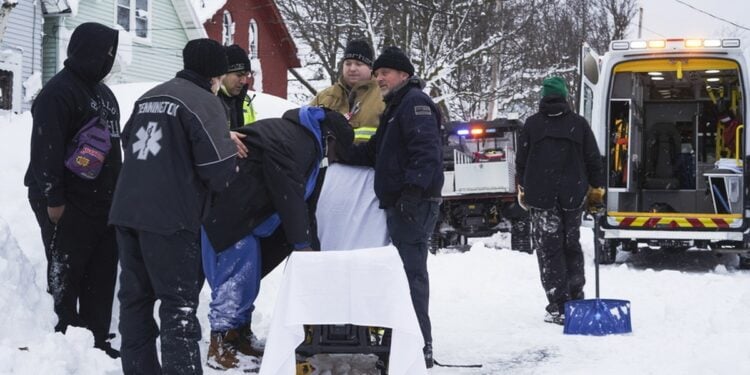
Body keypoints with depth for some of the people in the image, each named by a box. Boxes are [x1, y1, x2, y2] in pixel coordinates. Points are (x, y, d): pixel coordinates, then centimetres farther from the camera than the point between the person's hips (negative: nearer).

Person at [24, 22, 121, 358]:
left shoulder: (101, 91, 17)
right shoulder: (58, 92, -12)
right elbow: (46, 150, -18)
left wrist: (116, 191, 21)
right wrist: (52, 198, -21)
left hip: (102, 202, 9)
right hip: (69, 205, -9)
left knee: (102, 275, 8)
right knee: (66, 274, -2)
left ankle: (96, 340, 14)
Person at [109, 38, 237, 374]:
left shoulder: (148, 98, 16)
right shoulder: (205, 102, -8)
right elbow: (217, 166, -14)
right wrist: (222, 183, 7)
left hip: (127, 210, 7)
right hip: (171, 217, -7)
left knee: (135, 296, 13)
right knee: (179, 304, -3)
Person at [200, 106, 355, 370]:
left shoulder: (305, 144, 16)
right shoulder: (294, 141, -18)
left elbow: (304, 202, 18)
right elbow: (289, 196, -19)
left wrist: (310, 247, 14)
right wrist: (302, 244, -12)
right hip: (224, 207, -11)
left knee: (248, 272, 12)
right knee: (236, 272, -10)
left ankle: (238, 338, 19)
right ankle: (220, 348, -4)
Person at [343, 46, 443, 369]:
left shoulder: (415, 102, -8)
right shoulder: (395, 107, 24)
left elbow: (426, 150, -20)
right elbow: (375, 152, 25)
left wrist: (414, 188, -28)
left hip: (413, 203, -11)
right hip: (398, 202, 11)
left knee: (411, 272, -11)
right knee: (404, 270, 13)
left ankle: (419, 347, -10)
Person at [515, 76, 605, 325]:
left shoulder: (531, 125, 0)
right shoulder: (579, 124, 2)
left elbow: (521, 162, 6)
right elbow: (593, 160, 5)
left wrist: (523, 190, 18)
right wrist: (596, 190, 14)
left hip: (540, 196, -2)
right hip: (572, 197, 2)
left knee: (549, 249, 0)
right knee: (571, 246, 16)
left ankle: (559, 307, -5)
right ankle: (576, 299, 16)